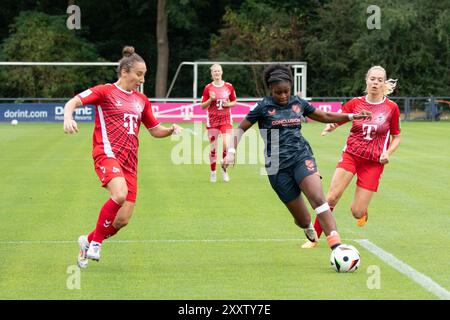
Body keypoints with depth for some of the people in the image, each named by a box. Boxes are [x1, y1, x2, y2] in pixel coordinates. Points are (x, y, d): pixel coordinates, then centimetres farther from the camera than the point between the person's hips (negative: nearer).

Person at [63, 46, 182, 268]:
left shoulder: (141, 100, 19)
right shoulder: (105, 91, 1)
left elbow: (155, 130, 26)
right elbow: (73, 102, -8)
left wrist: (172, 130, 5)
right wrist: (68, 117, -30)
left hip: (130, 162, 6)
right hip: (107, 154, -6)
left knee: (123, 220, -2)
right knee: (120, 194, -33)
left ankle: (89, 241, 24)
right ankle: (96, 241, -13)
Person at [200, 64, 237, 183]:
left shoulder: (229, 86, 3)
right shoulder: (208, 88, -1)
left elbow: (234, 102, 13)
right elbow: (203, 106, 2)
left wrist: (229, 104, -8)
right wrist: (211, 99, -16)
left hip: (226, 120, 0)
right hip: (212, 121, 0)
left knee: (226, 145, -13)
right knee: (213, 147, 2)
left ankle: (224, 170, 6)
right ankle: (213, 172, 15)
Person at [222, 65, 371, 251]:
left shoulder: (298, 103, 9)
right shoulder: (264, 107, 1)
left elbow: (325, 116, 22)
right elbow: (241, 129, 7)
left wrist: (351, 116, 12)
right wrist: (232, 151, -8)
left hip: (301, 156, 2)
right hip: (278, 165, -2)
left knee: (318, 199, -26)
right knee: (303, 220, -2)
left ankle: (337, 248, -36)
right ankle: (309, 228, 38)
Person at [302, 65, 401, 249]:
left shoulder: (391, 108, -2)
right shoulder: (356, 103, 1)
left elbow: (396, 137, 7)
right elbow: (335, 120, -1)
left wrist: (387, 153, -11)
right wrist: (329, 127, -25)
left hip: (373, 162, -1)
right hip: (351, 155, 1)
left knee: (357, 212, -4)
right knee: (331, 197, -17)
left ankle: (363, 209, 35)